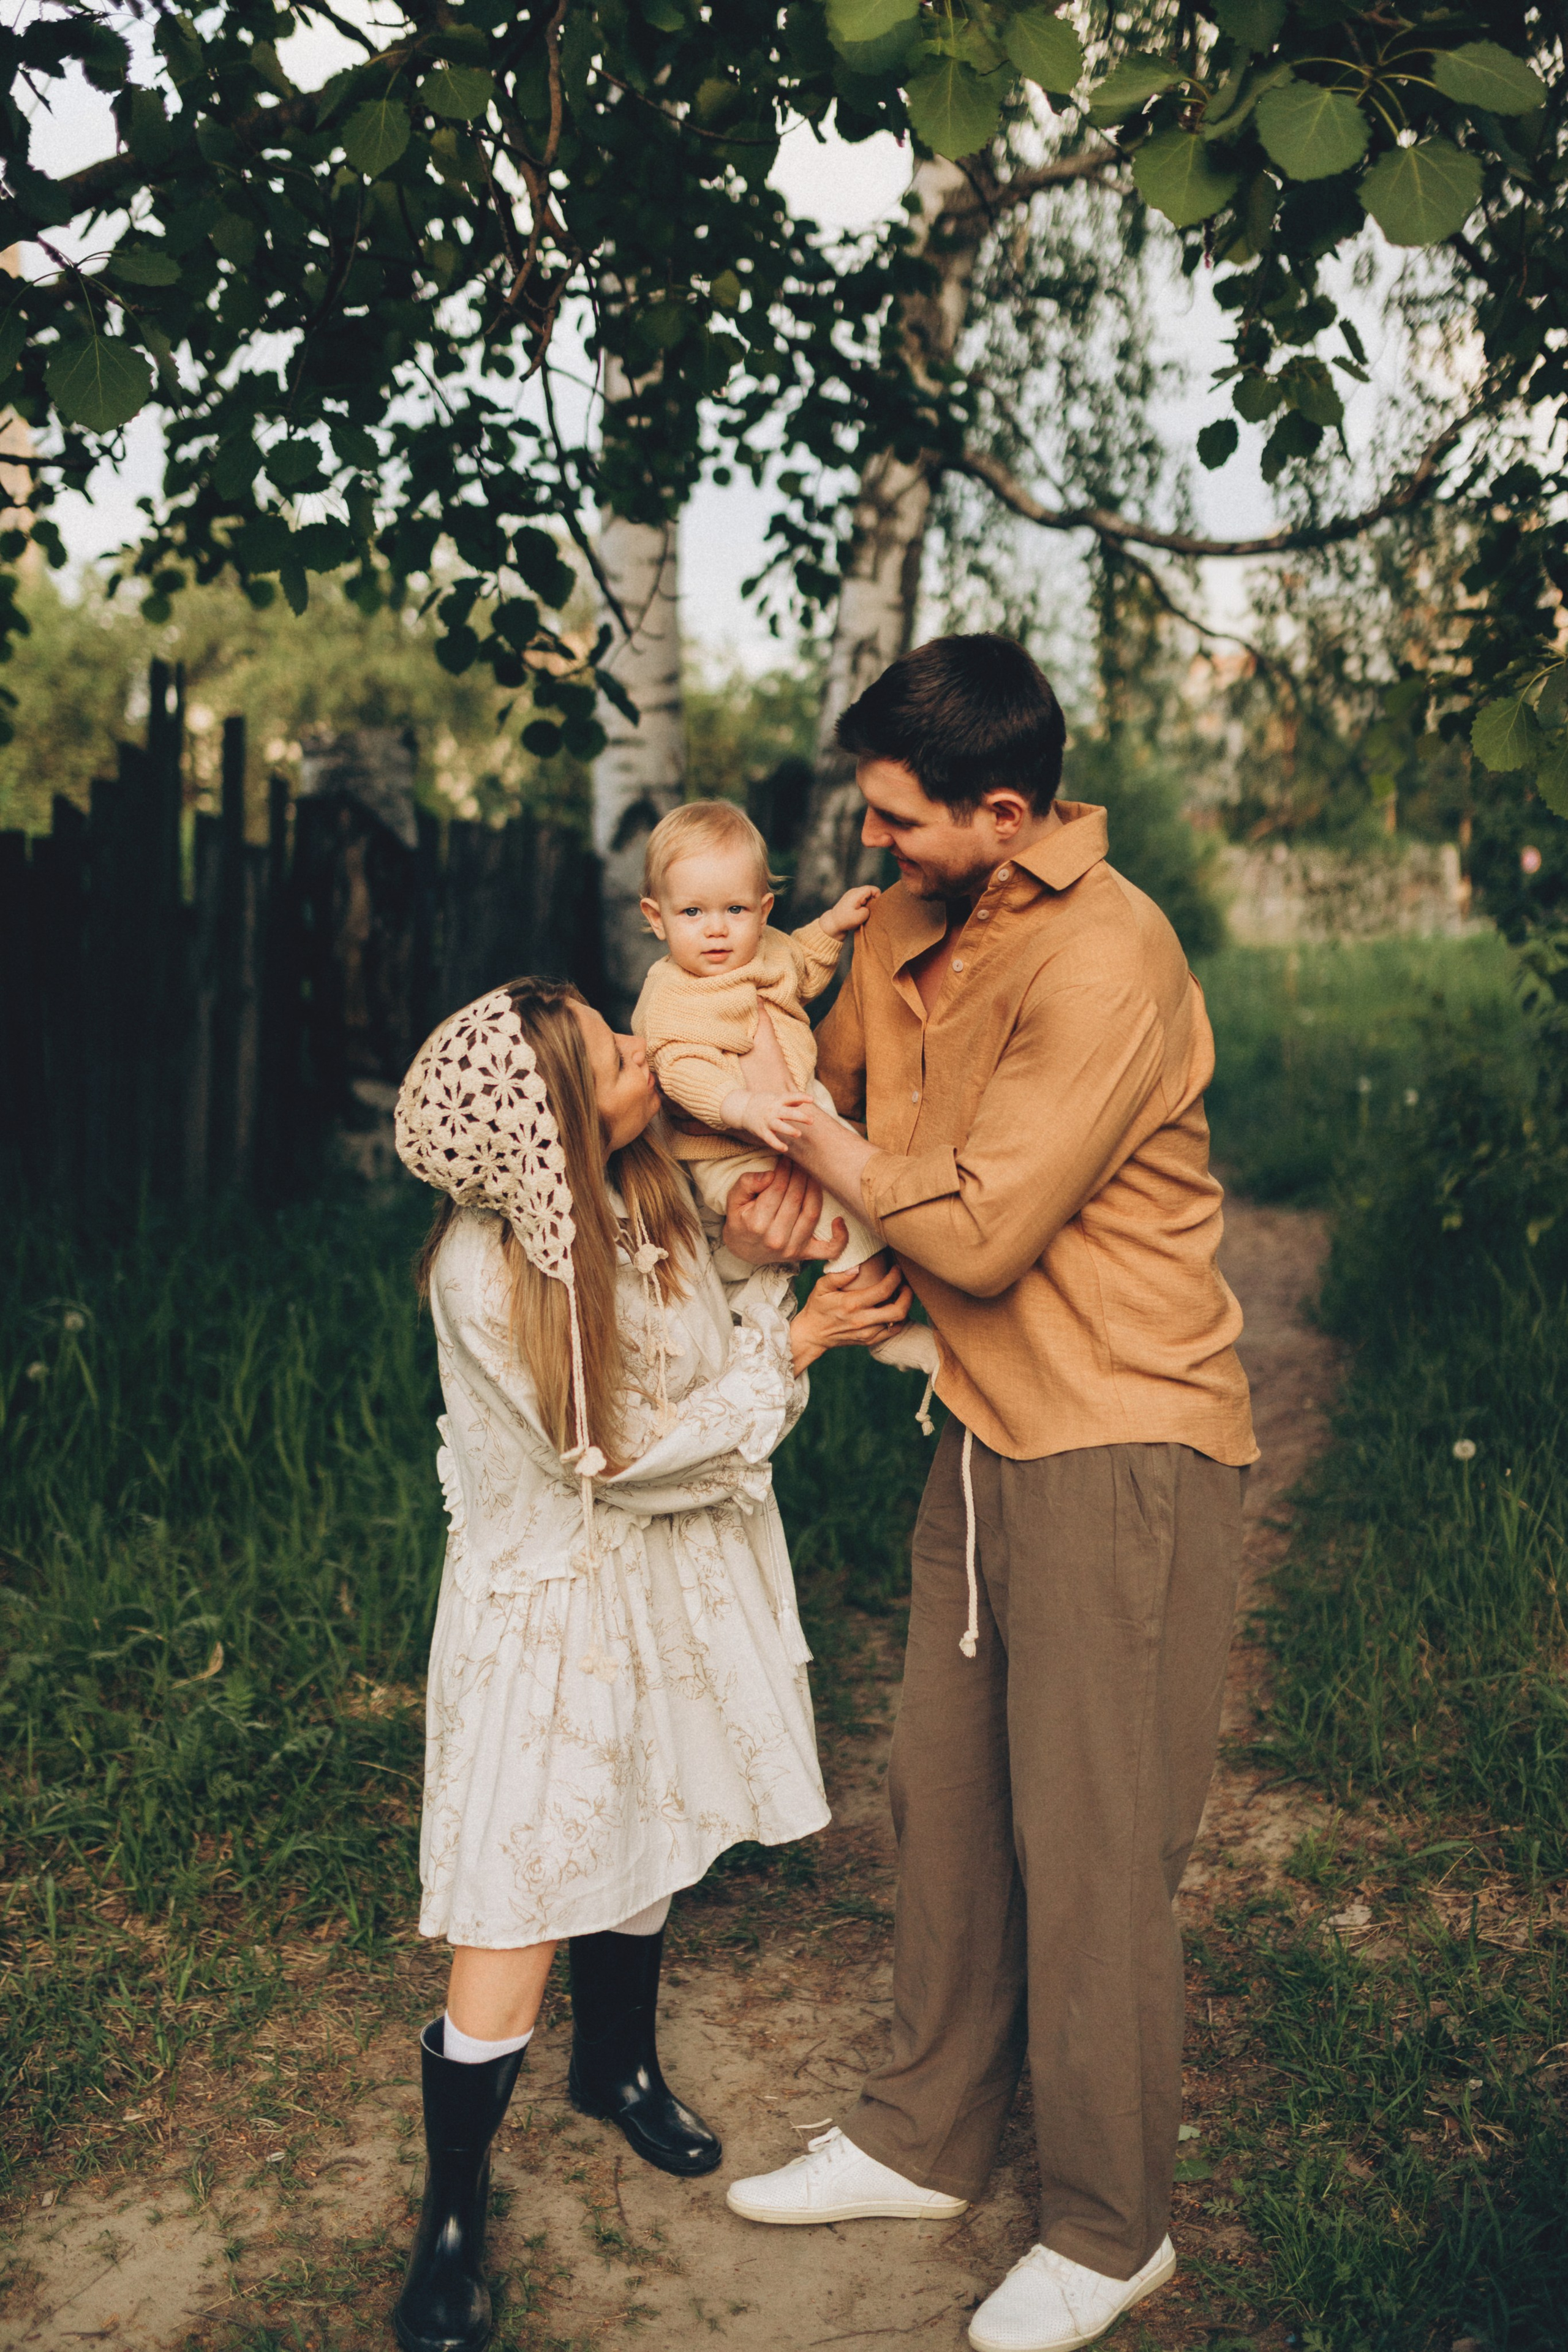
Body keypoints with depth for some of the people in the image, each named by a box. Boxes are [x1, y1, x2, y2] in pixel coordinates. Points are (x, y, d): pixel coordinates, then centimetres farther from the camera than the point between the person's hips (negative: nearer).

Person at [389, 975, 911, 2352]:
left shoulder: (647, 1186, -9)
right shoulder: (486, 1274, -29)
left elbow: (713, 1355, -1)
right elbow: (630, 1460, -22)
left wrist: (754, 1267, -21)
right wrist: (798, 1340, -18)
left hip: (672, 1577, 7)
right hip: (553, 1603, -7)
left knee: (642, 1838, 25)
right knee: (515, 1924, -2)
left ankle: (618, 2066, 52)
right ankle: (452, 2217, 21)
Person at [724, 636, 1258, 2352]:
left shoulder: (1103, 962, -22)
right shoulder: (909, 925, 5)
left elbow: (976, 1232, -22)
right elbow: (834, 1079, 20)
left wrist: (820, 1146, -7)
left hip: (1121, 1450, -8)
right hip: (985, 1434, 8)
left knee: (1091, 1845, 2)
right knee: (946, 1797, 17)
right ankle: (923, 2140, 35)